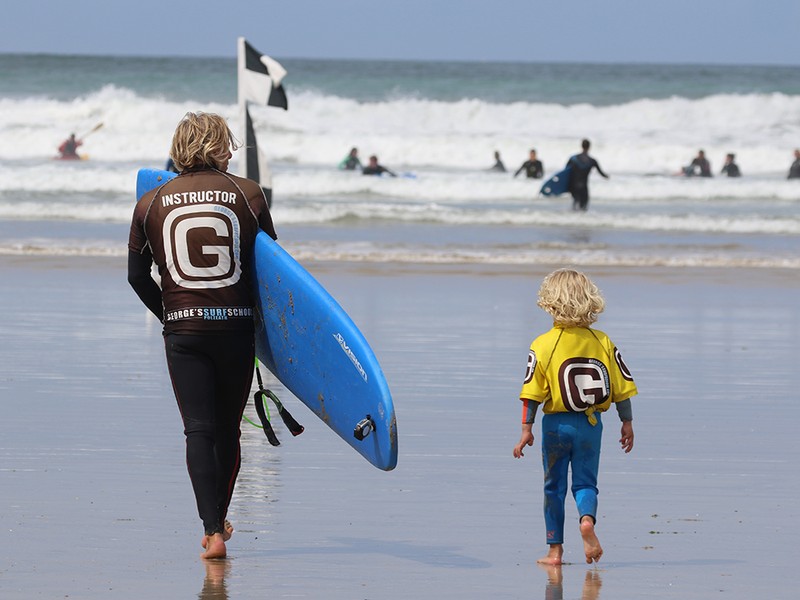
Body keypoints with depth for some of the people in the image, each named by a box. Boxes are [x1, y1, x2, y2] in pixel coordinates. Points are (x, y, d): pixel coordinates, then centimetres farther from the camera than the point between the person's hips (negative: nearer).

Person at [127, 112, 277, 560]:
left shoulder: (151, 203, 4)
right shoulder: (248, 194, 0)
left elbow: (137, 276, 9)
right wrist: (263, 313, 20)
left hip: (182, 329, 0)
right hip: (236, 325, 0)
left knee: (199, 429, -1)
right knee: (228, 429, 14)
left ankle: (212, 530, -12)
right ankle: (218, 521, 28)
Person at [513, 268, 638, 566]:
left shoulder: (542, 345, -9)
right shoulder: (602, 342, -2)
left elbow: (532, 392, -10)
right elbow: (623, 387, 1)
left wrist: (527, 428, -4)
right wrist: (627, 423, 11)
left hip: (556, 424, -1)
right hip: (590, 424, 1)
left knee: (554, 486, 11)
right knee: (585, 482, 9)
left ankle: (555, 549, 14)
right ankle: (587, 519, -23)